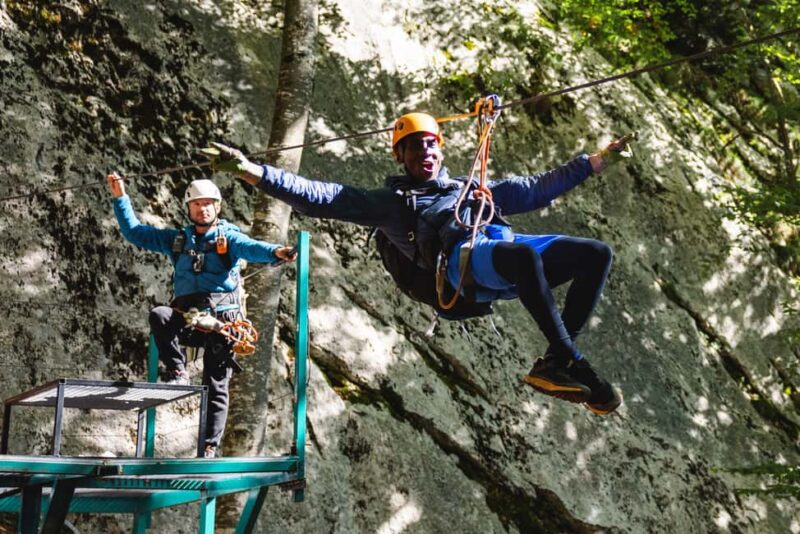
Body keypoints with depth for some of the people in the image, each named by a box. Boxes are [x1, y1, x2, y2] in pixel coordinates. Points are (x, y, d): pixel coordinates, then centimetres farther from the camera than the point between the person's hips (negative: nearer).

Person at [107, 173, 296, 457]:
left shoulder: (229, 238, 7)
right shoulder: (178, 240, 19)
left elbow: (252, 248, -14)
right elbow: (135, 232, 24)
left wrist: (275, 252, -37)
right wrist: (120, 197, 19)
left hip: (221, 318, -3)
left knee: (216, 386, -5)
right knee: (159, 314, -30)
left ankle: (211, 447, 0)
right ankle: (179, 373, -21)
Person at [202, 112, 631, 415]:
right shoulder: (389, 202, 26)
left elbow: (539, 188, 43)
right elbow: (318, 197, 19)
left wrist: (596, 161, 40)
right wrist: (250, 171, 11)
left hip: (510, 247, 6)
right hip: (466, 258, -6)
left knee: (596, 254, -14)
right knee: (524, 254, -39)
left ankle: (554, 363, -14)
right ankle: (572, 363, -31)